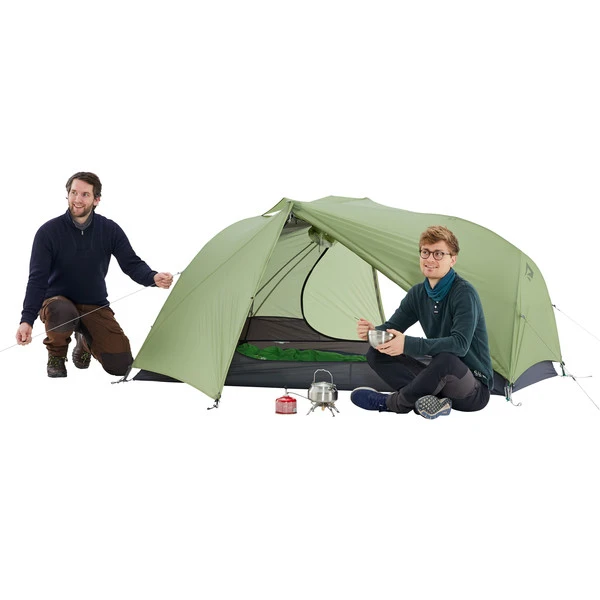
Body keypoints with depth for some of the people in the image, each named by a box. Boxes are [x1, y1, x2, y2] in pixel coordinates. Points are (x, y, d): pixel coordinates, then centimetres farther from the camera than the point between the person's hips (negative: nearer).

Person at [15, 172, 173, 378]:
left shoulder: (110, 230, -8)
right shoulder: (48, 232, -15)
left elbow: (132, 264, -9)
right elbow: (37, 279, -19)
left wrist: (153, 278, -33)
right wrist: (27, 320, -32)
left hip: (95, 306, 3)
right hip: (58, 302, -3)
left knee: (120, 365, -12)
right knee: (63, 313, -41)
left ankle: (85, 341, 22)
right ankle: (56, 356, -6)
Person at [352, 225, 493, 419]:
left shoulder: (464, 293, -18)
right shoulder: (418, 294, 5)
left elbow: (460, 344, -29)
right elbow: (392, 328, 7)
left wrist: (408, 344, -37)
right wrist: (373, 332, -19)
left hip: (474, 390, -7)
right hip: (440, 380, 7)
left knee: (446, 359, -40)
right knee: (377, 353, -5)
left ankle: (391, 403, -17)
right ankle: (432, 402, -21)